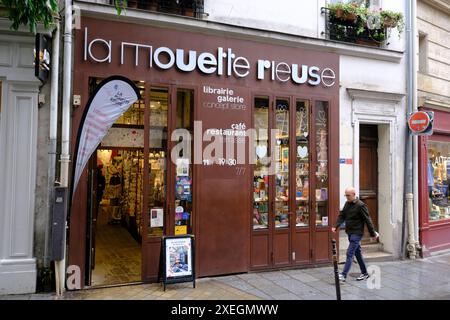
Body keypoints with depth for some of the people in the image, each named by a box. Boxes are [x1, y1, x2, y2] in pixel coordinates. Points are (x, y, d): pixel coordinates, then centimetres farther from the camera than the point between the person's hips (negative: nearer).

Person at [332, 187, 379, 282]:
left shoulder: (360, 205, -14)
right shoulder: (347, 204, 9)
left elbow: (367, 220, -12)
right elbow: (342, 216, 9)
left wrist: (372, 234, -8)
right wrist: (336, 226, -5)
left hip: (356, 233, -8)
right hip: (350, 232, 8)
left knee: (350, 253, -11)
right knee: (357, 253, 16)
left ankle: (343, 275, -11)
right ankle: (364, 273, 28)